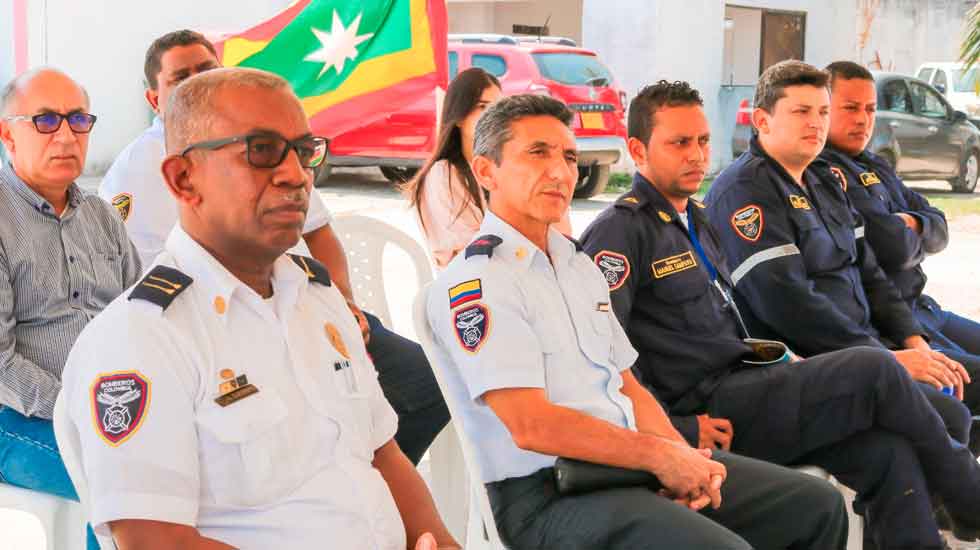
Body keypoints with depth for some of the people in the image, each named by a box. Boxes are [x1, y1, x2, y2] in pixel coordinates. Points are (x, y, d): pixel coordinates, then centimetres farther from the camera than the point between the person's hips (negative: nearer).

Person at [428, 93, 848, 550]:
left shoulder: (577, 264, 18)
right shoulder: (472, 283, -11)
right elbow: (531, 425, -19)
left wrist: (682, 456, -1)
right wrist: (660, 455, -14)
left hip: (633, 460, 9)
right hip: (550, 494, -9)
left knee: (816, 505, 5)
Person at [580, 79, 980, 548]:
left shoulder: (696, 218, 20)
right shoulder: (620, 231, -10)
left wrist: (786, 363, 15)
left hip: (740, 381, 9)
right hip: (707, 410, -9)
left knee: (890, 453, -12)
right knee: (874, 369, -16)